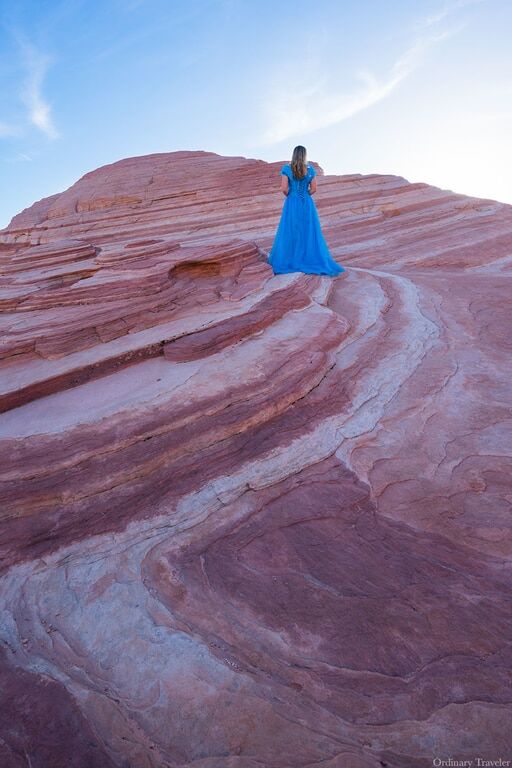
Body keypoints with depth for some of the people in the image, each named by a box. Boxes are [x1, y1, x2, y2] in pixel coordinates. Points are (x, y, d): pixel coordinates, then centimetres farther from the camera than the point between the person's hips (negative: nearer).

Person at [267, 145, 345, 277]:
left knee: (290, 231, 7)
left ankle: (286, 259, 12)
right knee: (308, 232, 7)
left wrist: (290, 195, 7)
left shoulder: (287, 168, -7)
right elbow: (313, 189, 0)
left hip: (292, 204, -1)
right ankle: (312, 259, 8)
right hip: (307, 204, 1)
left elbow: (284, 188, -12)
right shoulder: (310, 169, -2)